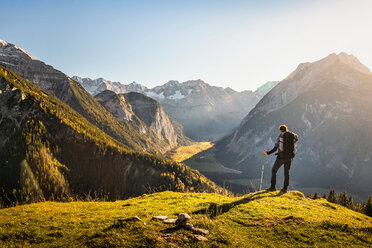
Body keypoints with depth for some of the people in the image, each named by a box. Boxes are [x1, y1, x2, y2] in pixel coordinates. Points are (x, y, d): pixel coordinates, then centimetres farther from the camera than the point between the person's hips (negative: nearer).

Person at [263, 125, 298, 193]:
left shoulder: (280, 137, -3)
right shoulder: (293, 136, 7)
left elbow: (275, 149, -5)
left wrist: (267, 152, 7)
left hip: (281, 157, -3)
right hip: (289, 158, 3)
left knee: (274, 171, 12)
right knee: (286, 173, 15)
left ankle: (273, 187, 9)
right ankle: (285, 188, 13)